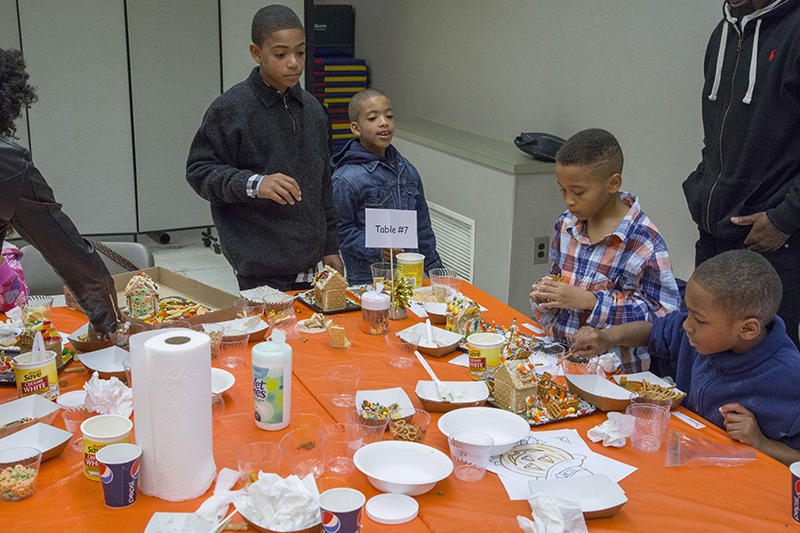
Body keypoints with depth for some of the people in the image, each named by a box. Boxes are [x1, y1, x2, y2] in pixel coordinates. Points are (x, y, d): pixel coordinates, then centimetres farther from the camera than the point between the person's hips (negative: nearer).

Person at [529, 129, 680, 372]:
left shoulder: (643, 241, -12)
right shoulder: (566, 223, 8)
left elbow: (662, 312, -14)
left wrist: (590, 301, -20)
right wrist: (545, 290, -1)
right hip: (558, 351, 5)